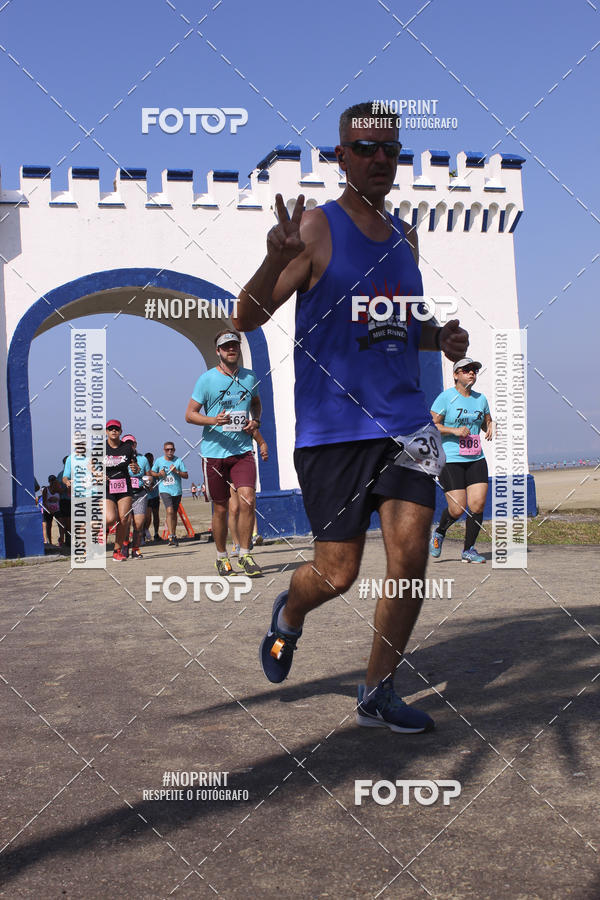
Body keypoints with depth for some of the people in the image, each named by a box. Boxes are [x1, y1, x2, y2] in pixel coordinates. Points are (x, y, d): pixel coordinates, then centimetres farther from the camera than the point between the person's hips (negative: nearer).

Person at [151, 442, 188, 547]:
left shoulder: (178, 461, 1)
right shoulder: (159, 461, 2)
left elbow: (186, 475, 0)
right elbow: (152, 472, 14)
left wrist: (177, 471, -16)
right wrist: (159, 474, -7)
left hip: (177, 490, 2)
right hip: (164, 490, -2)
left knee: (174, 513, 13)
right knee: (169, 511, -19)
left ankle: (174, 536, 27)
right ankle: (171, 536, -22)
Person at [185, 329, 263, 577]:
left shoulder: (250, 378, 7)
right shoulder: (207, 379, -3)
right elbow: (190, 414, -2)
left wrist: (255, 421, 5)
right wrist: (214, 420, -20)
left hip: (243, 450, 2)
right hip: (214, 452, -2)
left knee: (248, 499, -15)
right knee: (220, 508, 5)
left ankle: (244, 554, 0)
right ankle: (221, 557, 23)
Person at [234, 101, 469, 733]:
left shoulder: (404, 237, 14)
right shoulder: (317, 228, -5)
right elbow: (245, 320, -10)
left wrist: (440, 337, 6)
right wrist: (276, 260, -29)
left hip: (405, 421, 5)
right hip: (331, 428, -5)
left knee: (410, 559, -2)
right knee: (337, 575, -1)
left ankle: (376, 695, 15)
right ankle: (288, 615, 35)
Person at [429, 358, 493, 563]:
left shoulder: (480, 398, 12)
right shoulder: (446, 397, -4)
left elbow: (487, 421, 25)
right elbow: (431, 425, -6)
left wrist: (490, 427, 2)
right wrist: (454, 431, -18)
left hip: (476, 459, 5)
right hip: (450, 460, -5)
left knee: (478, 504, -7)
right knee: (457, 509, -9)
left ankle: (468, 550, 9)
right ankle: (439, 533, 24)